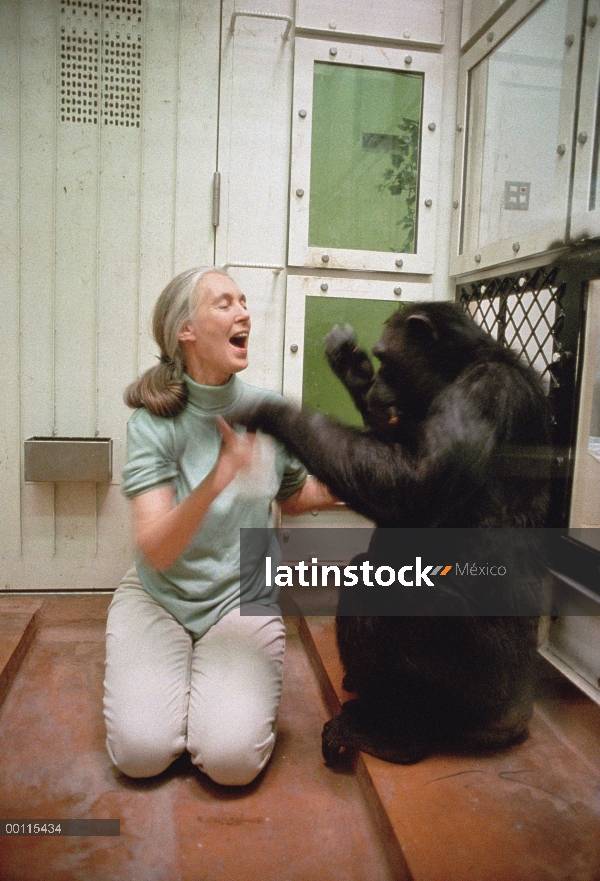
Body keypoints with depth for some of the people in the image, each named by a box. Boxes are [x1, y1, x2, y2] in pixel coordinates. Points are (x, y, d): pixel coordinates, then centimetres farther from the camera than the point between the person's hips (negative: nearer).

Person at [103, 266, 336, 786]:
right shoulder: (153, 423, -15)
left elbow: (294, 498, 11)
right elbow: (156, 551, -25)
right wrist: (217, 480, -42)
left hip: (242, 600, 1)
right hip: (158, 596, -1)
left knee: (232, 759, -17)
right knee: (141, 753, -14)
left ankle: (231, 683, 15)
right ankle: (147, 674, 16)